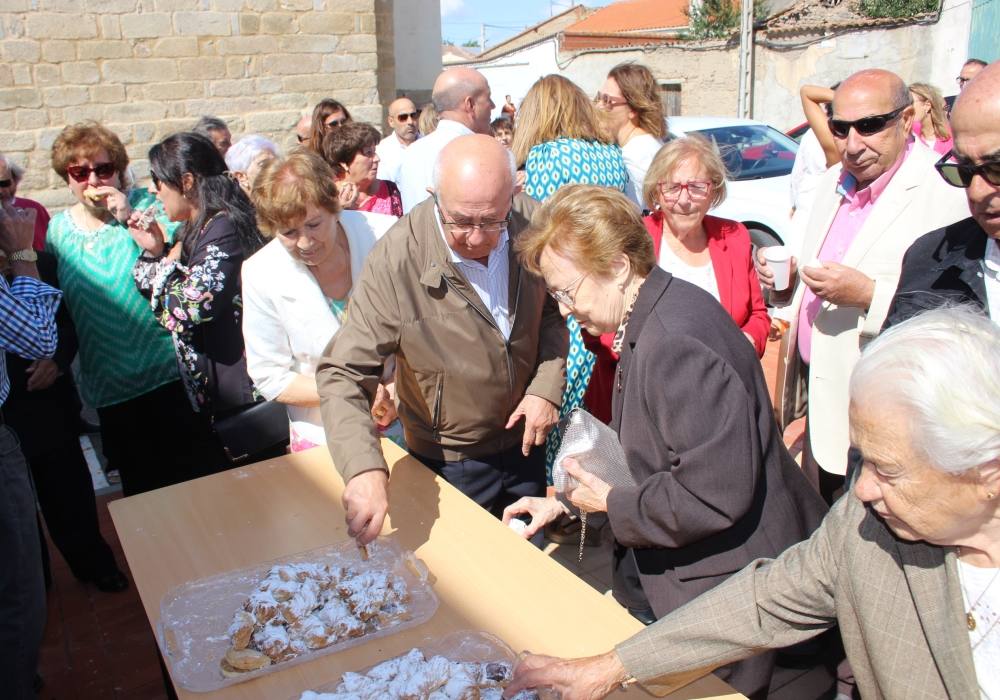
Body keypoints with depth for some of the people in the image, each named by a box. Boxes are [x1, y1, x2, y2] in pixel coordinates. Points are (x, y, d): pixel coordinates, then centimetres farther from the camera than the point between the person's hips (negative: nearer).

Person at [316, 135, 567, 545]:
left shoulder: (532, 224, -16)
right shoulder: (395, 261, -27)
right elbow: (343, 373, -26)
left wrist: (547, 384, -12)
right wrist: (364, 468, -40)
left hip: (522, 441, 4)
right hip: (447, 463, -3)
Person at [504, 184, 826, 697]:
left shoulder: (677, 345, -29)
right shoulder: (648, 322, 3)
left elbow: (712, 495, -30)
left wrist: (612, 505, -16)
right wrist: (564, 501, 7)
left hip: (724, 587, -9)